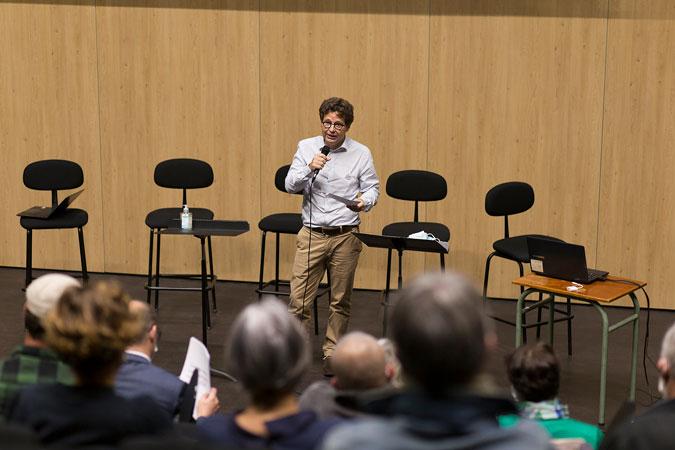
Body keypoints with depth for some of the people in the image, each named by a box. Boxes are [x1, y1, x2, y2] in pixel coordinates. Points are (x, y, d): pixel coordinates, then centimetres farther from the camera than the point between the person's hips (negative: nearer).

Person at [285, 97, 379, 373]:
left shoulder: (361, 154, 0)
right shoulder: (306, 147, 2)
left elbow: (372, 187, 4)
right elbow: (290, 185, -2)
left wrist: (364, 201, -18)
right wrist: (309, 168, -20)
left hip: (345, 236, 0)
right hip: (312, 234, 0)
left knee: (340, 300, 10)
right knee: (299, 298, -4)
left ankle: (332, 352, 23)